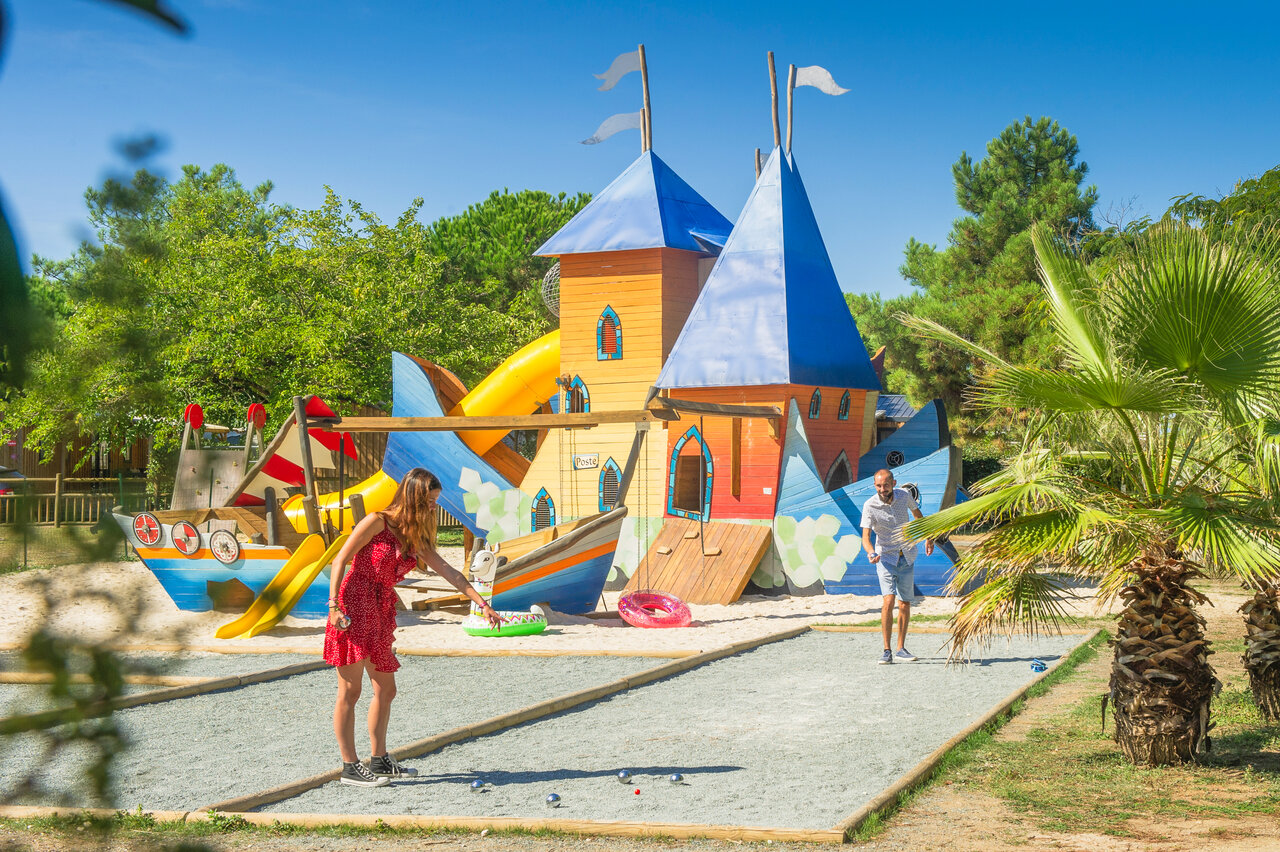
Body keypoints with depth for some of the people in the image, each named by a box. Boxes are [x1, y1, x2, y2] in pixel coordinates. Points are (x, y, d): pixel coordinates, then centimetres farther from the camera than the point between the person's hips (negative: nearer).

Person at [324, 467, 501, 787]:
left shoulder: (416, 538, 14)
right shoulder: (377, 522, -7)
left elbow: (448, 572, 12)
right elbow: (340, 560, -9)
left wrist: (482, 603, 6)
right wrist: (334, 605, -17)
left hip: (381, 615, 8)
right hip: (353, 608, -8)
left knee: (385, 690, 11)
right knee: (350, 691, -4)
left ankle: (379, 761, 22)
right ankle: (350, 767, -1)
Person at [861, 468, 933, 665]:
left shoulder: (904, 495, -6)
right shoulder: (870, 506, -16)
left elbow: (917, 513, 15)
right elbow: (865, 536, -21)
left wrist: (928, 537, 21)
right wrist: (870, 552, -41)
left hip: (907, 557, 3)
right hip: (885, 558, -3)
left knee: (904, 605, 4)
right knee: (888, 601, -19)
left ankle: (901, 649, 16)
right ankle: (886, 651, -14)